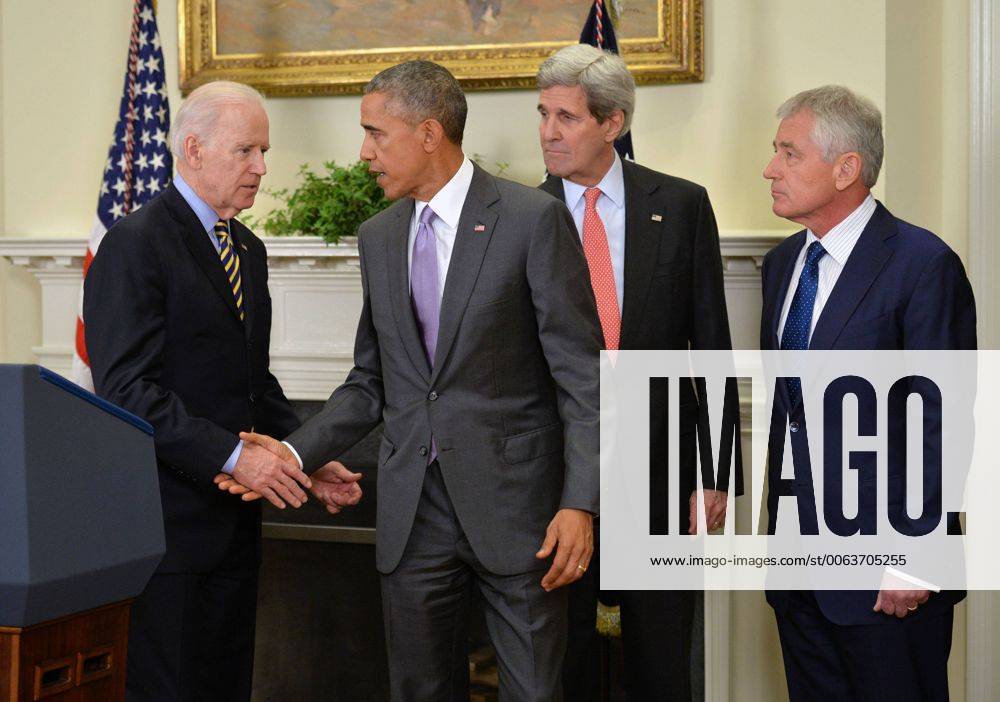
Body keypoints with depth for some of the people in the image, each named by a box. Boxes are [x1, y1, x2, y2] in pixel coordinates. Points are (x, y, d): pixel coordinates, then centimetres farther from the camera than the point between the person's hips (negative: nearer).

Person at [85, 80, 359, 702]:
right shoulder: (137, 244, -11)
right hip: (167, 521, -8)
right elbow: (127, 389, -19)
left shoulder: (249, 250, 16)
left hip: (233, 523, 8)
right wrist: (233, 455, -24)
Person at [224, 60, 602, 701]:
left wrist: (580, 504, -17)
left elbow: (582, 376, -9)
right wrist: (294, 452, 0)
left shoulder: (534, 219, -7)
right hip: (414, 513, 5)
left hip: (512, 504, -5)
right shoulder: (379, 237, 11)